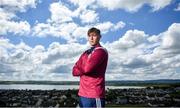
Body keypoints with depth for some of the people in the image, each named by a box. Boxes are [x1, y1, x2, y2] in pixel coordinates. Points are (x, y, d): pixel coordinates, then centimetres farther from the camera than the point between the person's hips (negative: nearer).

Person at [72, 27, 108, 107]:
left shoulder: (101, 51, -6)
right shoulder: (86, 53, 17)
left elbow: (87, 68, -19)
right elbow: (74, 71, 10)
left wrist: (79, 68, 1)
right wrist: (83, 69, -8)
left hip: (95, 94, -7)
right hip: (83, 93, 8)